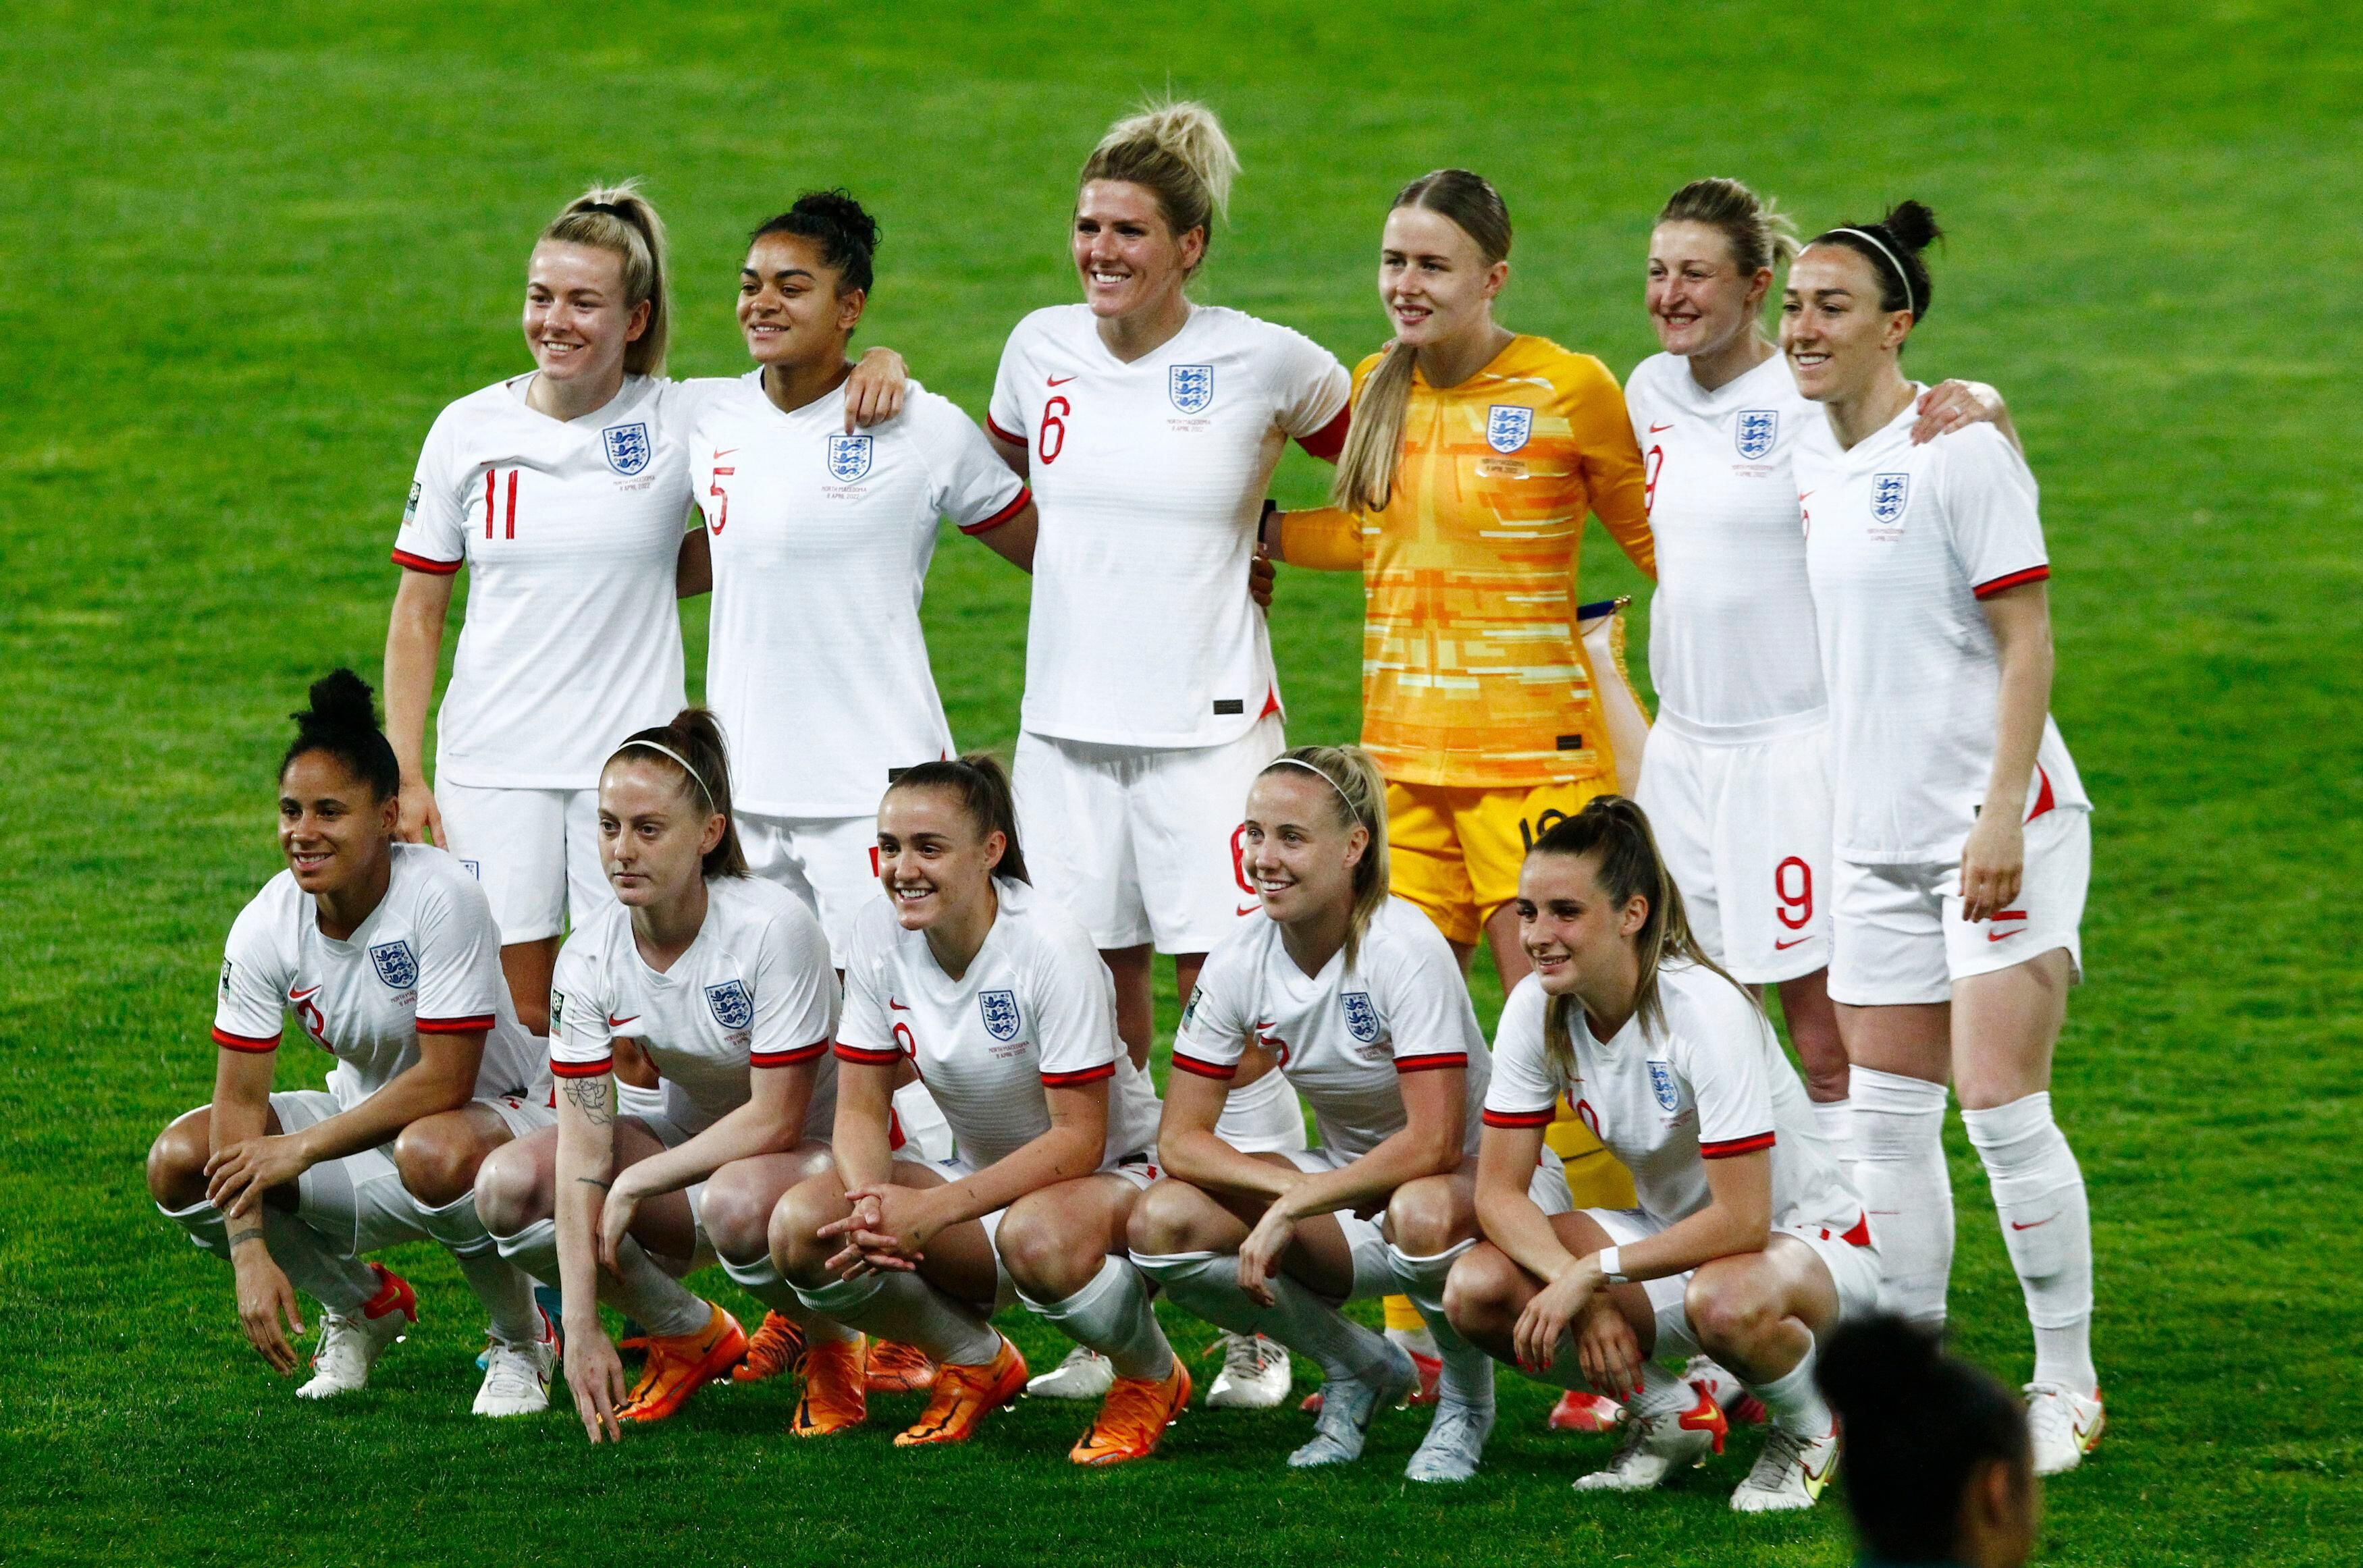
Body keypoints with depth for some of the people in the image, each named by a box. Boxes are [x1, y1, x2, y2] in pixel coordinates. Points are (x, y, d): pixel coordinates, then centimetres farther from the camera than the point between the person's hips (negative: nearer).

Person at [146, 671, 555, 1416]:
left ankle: (523, 1342, -11)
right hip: (364, 1116, 6)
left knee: (436, 1151, -42)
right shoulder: (266, 927, -13)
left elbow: (444, 1082, -28)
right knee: (180, 1163, -15)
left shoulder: (443, 899, -26)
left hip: (493, 1116, -6)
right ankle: (362, 1305, 10)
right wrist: (250, 1250, -24)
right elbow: (240, 1098, -12)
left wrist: (302, 1148, -27)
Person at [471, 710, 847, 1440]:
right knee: (509, 1185, -19)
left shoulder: (773, 928, -25)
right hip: (689, 1141, 5)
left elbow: (775, 1119, -24)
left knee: (737, 1202, -41)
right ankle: (690, 1338, 2)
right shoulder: (590, 957, -13)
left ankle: (830, 1342, -6)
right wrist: (581, 1328, -24)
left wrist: (634, 1185, -23)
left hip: (813, 1151, -5)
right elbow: (583, 1141, -17)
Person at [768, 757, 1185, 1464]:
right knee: (803, 1227, -21)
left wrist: (934, 1209, -32)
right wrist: (873, 1203, -26)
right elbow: (861, 1109, -3)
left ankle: (1151, 1379, -8)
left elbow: (1079, 1138, -23)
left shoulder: (1051, 946, -23)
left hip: (1112, 1173, -5)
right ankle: (977, 1366, 6)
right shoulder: (879, 937, -8)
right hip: (983, 1179, 5)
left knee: (1037, 1235, -42)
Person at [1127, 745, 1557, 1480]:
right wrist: (1290, 1186, -25)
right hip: (1352, 1184, 5)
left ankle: (1465, 1401, -8)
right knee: (1163, 1221, -18)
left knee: (1421, 1211, -42)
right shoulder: (1238, 964, -9)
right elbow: (1181, 1138, -7)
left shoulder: (1405, 951, -24)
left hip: (1485, 1175, -5)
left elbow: (1435, 1144, -30)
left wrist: (1293, 1208, -31)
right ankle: (1361, 1369, 4)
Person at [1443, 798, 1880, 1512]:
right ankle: (1669, 1413, 5)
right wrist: (1582, 1298, -26)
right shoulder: (1537, 1010, -11)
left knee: (1722, 1301, -42)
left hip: (1811, 1243, -6)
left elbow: (1741, 1222, -30)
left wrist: (1593, 1273, -29)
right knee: (1477, 1290, -19)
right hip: (1676, 1233, 6)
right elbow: (1499, 1190, -9)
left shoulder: (1705, 1010, -28)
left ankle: (1808, 1427, -7)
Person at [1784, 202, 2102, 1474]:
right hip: (1874, 839, 7)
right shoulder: (1805, 465, 10)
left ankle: (2067, 1384, 0)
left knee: (2002, 1107, -10)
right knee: (1886, 1119, 6)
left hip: (2000, 823, -7)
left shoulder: (1959, 452, -11)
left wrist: (2000, 813, -20)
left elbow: (2025, 643, -13)